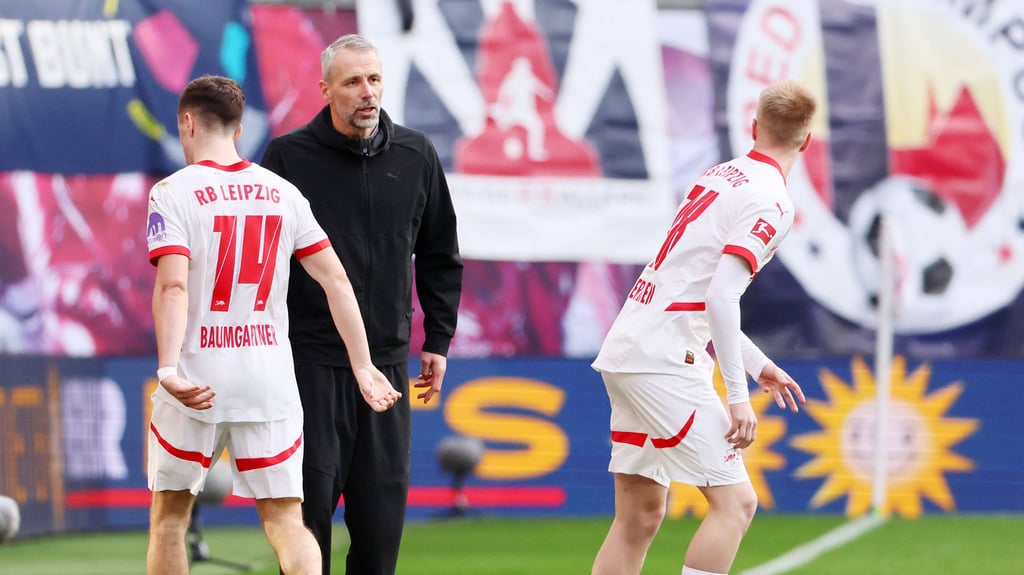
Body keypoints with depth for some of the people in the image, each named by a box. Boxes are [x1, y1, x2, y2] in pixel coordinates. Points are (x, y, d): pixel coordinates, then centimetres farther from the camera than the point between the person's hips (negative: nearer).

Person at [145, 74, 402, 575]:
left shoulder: (173, 192, -5)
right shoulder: (282, 193, 8)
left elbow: (173, 287, -18)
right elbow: (336, 281, 6)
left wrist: (168, 369, -28)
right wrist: (363, 365, 11)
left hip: (197, 381, -3)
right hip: (270, 379, 3)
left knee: (169, 516, 14)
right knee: (286, 520, 2)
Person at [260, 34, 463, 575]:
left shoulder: (416, 156, 7)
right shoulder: (289, 155, -3)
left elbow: (440, 256, 17)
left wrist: (438, 341, 13)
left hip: (387, 362, 3)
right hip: (309, 362, -3)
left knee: (382, 510, 3)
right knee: (310, 504, -3)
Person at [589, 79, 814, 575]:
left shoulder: (716, 177, 16)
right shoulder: (772, 203, -10)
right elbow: (720, 296, -20)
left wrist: (757, 364, 29)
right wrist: (738, 396, -18)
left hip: (626, 347, 9)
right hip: (663, 361, -9)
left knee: (640, 515, 12)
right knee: (735, 501, -6)